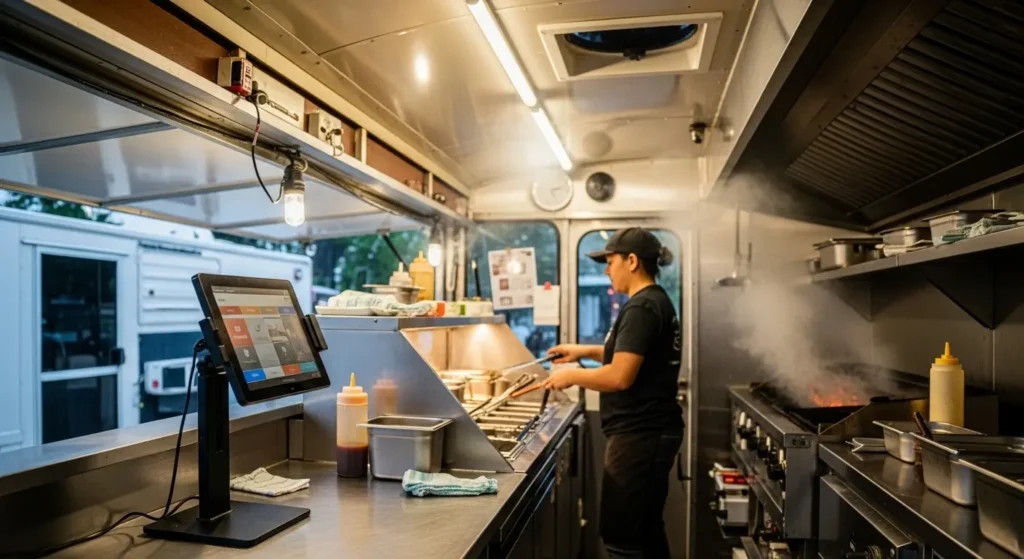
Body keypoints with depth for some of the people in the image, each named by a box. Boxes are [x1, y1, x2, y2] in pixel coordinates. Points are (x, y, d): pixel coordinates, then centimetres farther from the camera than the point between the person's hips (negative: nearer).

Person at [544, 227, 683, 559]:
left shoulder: (641, 307, -19)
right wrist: (586, 351, 17)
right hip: (652, 432, 11)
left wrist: (571, 376, -12)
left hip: (639, 435, -11)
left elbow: (620, 376, -26)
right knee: (646, 528, 20)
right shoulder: (656, 301, 14)